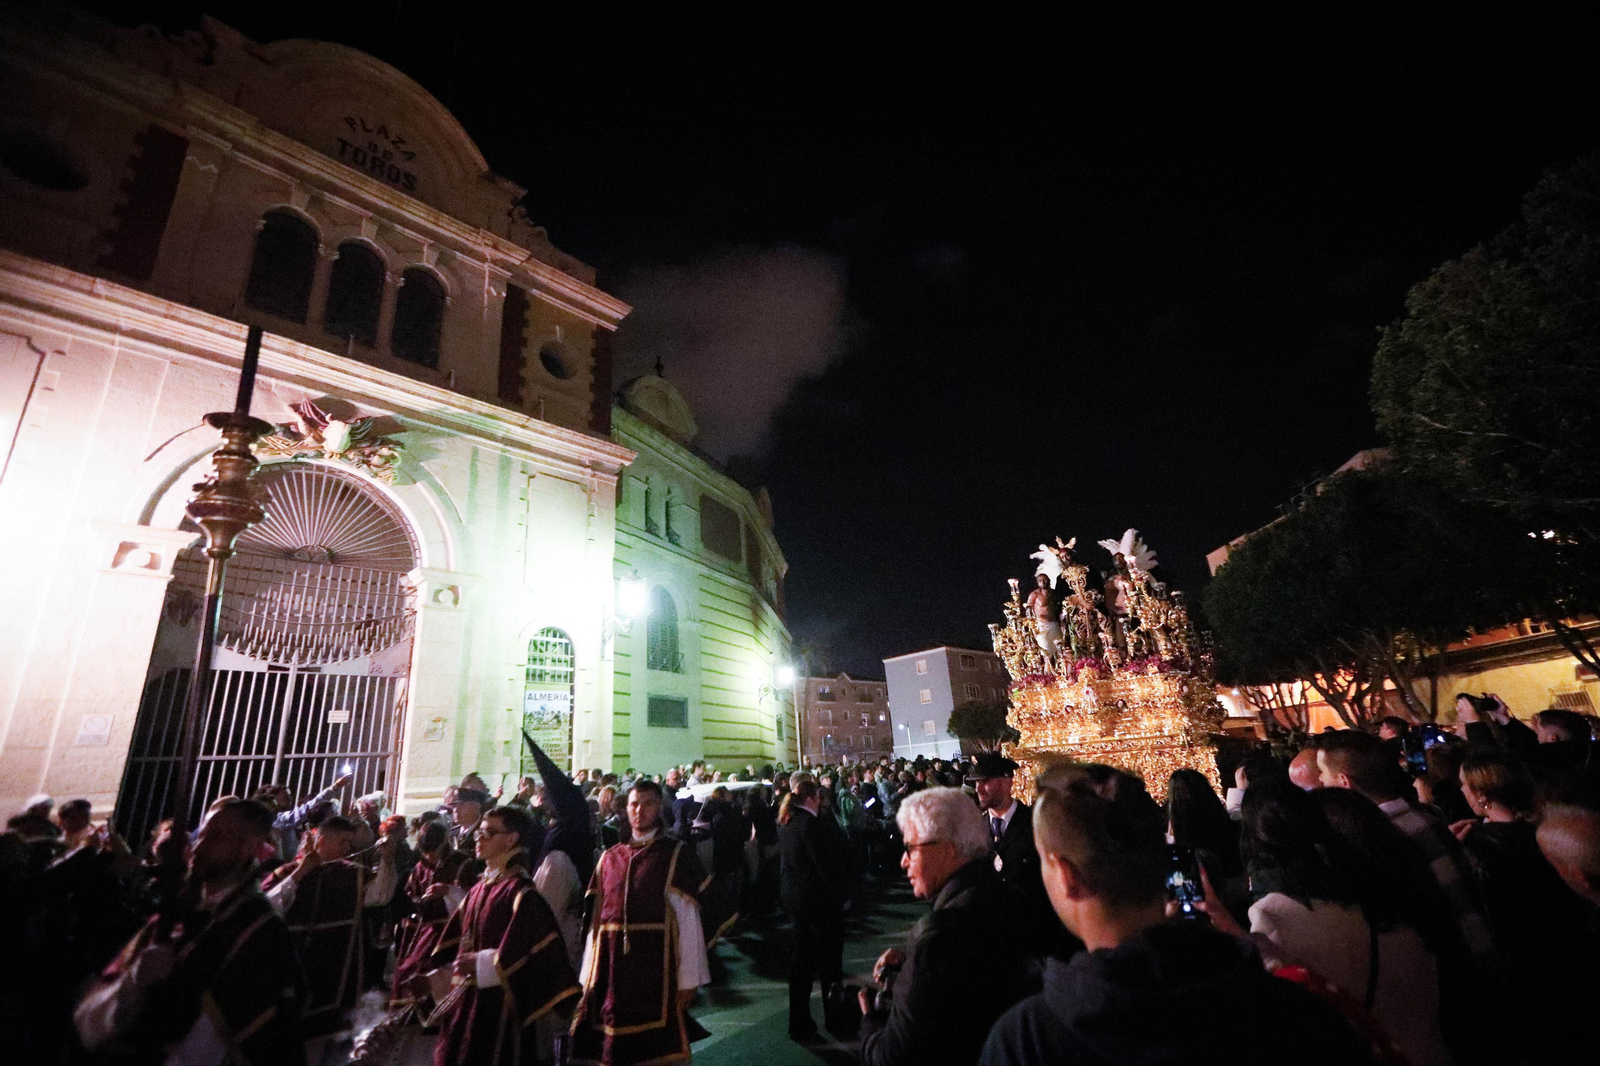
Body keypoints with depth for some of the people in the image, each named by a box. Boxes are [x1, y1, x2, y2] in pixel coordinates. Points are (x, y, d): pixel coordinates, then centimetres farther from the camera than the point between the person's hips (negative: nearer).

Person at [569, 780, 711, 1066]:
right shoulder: (609, 857, 9)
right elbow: (597, 918, 8)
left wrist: (688, 979, -8)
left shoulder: (678, 854, -4)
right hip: (610, 967, 4)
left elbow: (688, 918, -6)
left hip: (655, 965, -3)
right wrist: (588, 974, 5)